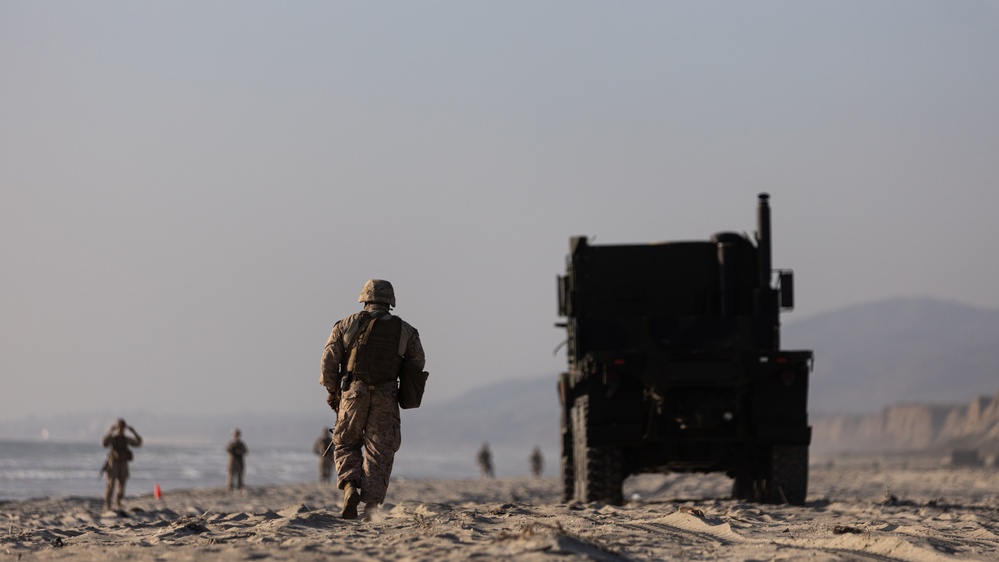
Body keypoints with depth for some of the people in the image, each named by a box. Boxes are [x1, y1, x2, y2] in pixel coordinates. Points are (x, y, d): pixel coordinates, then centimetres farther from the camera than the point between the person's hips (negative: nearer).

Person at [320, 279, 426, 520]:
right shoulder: (405, 330, 6)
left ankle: (350, 486, -9)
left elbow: (329, 359, -1)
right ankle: (371, 503, -6)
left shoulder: (347, 324, 4)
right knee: (379, 452, 4)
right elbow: (417, 364, 5)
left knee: (346, 445, 15)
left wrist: (332, 390, 10)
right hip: (386, 398, 0)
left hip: (353, 393, 0)